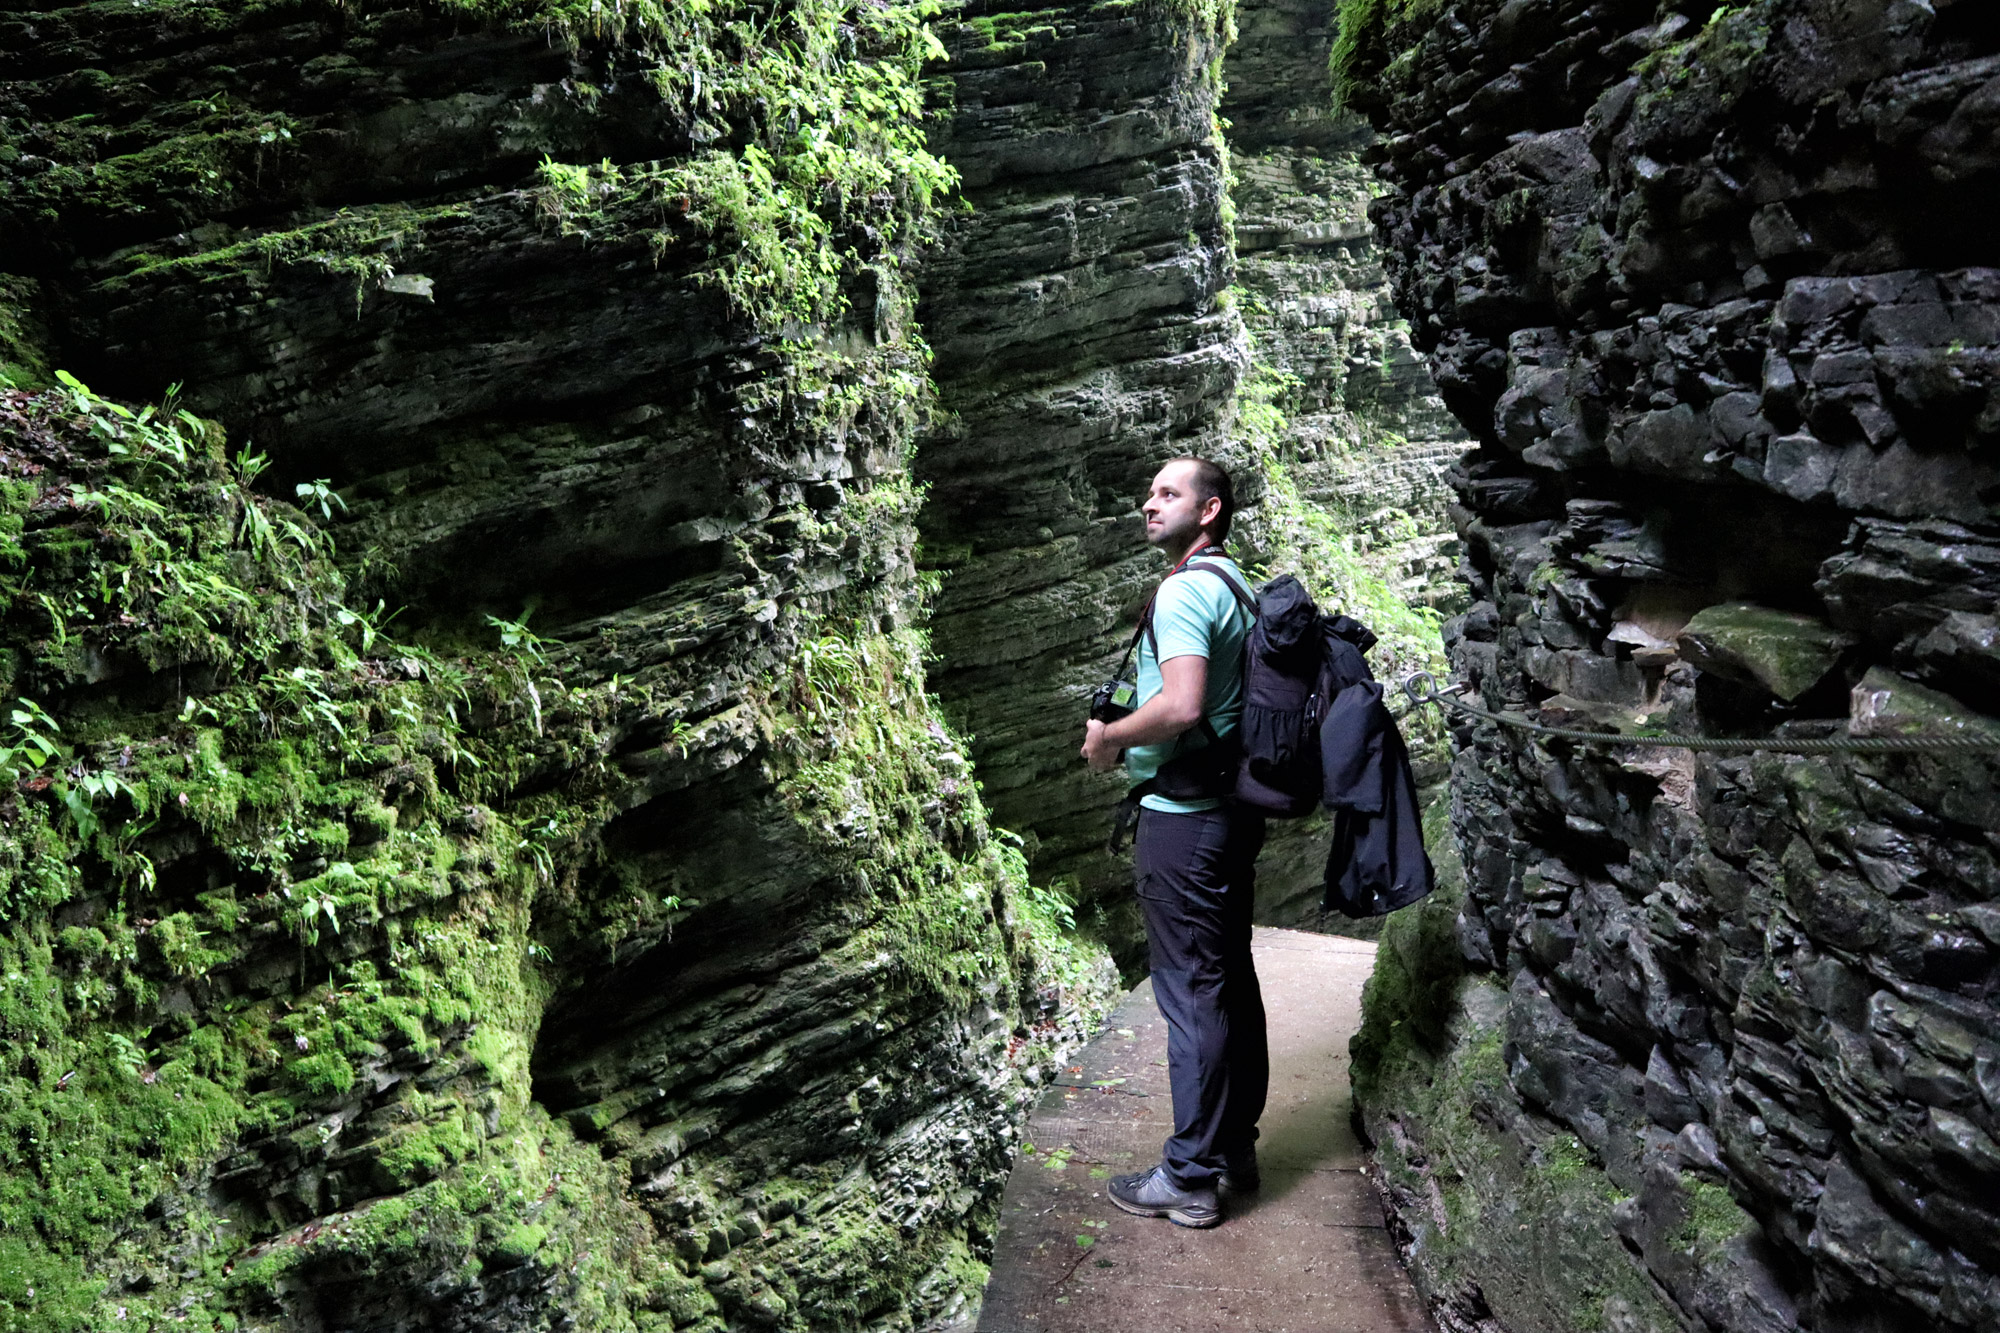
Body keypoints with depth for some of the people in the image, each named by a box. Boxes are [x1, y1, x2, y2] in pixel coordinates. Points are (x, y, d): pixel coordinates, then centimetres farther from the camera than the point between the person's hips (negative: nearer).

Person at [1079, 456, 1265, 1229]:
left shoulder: (1183, 590, -16)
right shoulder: (1236, 587, 14)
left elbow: (1181, 706, -29)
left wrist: (1108, 739, -13)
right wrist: (1129, 736, 19)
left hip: (1183, 818, -10)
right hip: (1233, 808, 10)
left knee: (1191, 992, -3)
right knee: (1231, 982, 16)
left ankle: (1190, 1178, 7)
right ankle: (1236, 1147, 28)